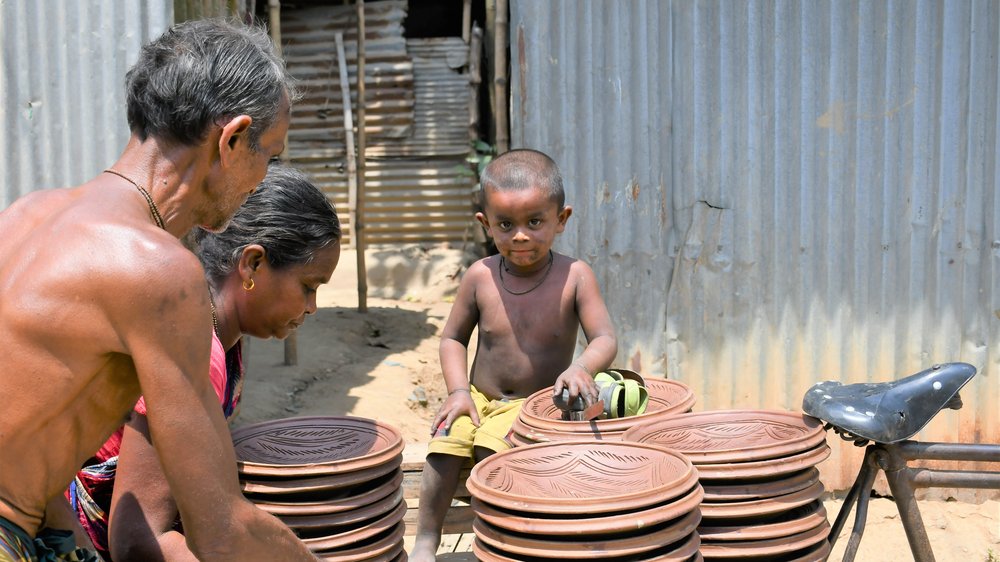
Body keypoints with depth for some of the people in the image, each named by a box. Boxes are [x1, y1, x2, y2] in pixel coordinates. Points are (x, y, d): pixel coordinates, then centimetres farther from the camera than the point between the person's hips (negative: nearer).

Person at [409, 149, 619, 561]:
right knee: (444, 446, -22)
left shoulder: (574, 276, -11)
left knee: (492, 449, -28)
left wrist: (582, 367, -37)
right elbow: (453, 338, 6)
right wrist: (459, 390, -8)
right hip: (481, 398, 3)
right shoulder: (480, 276, -5)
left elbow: (605, 339, -15)